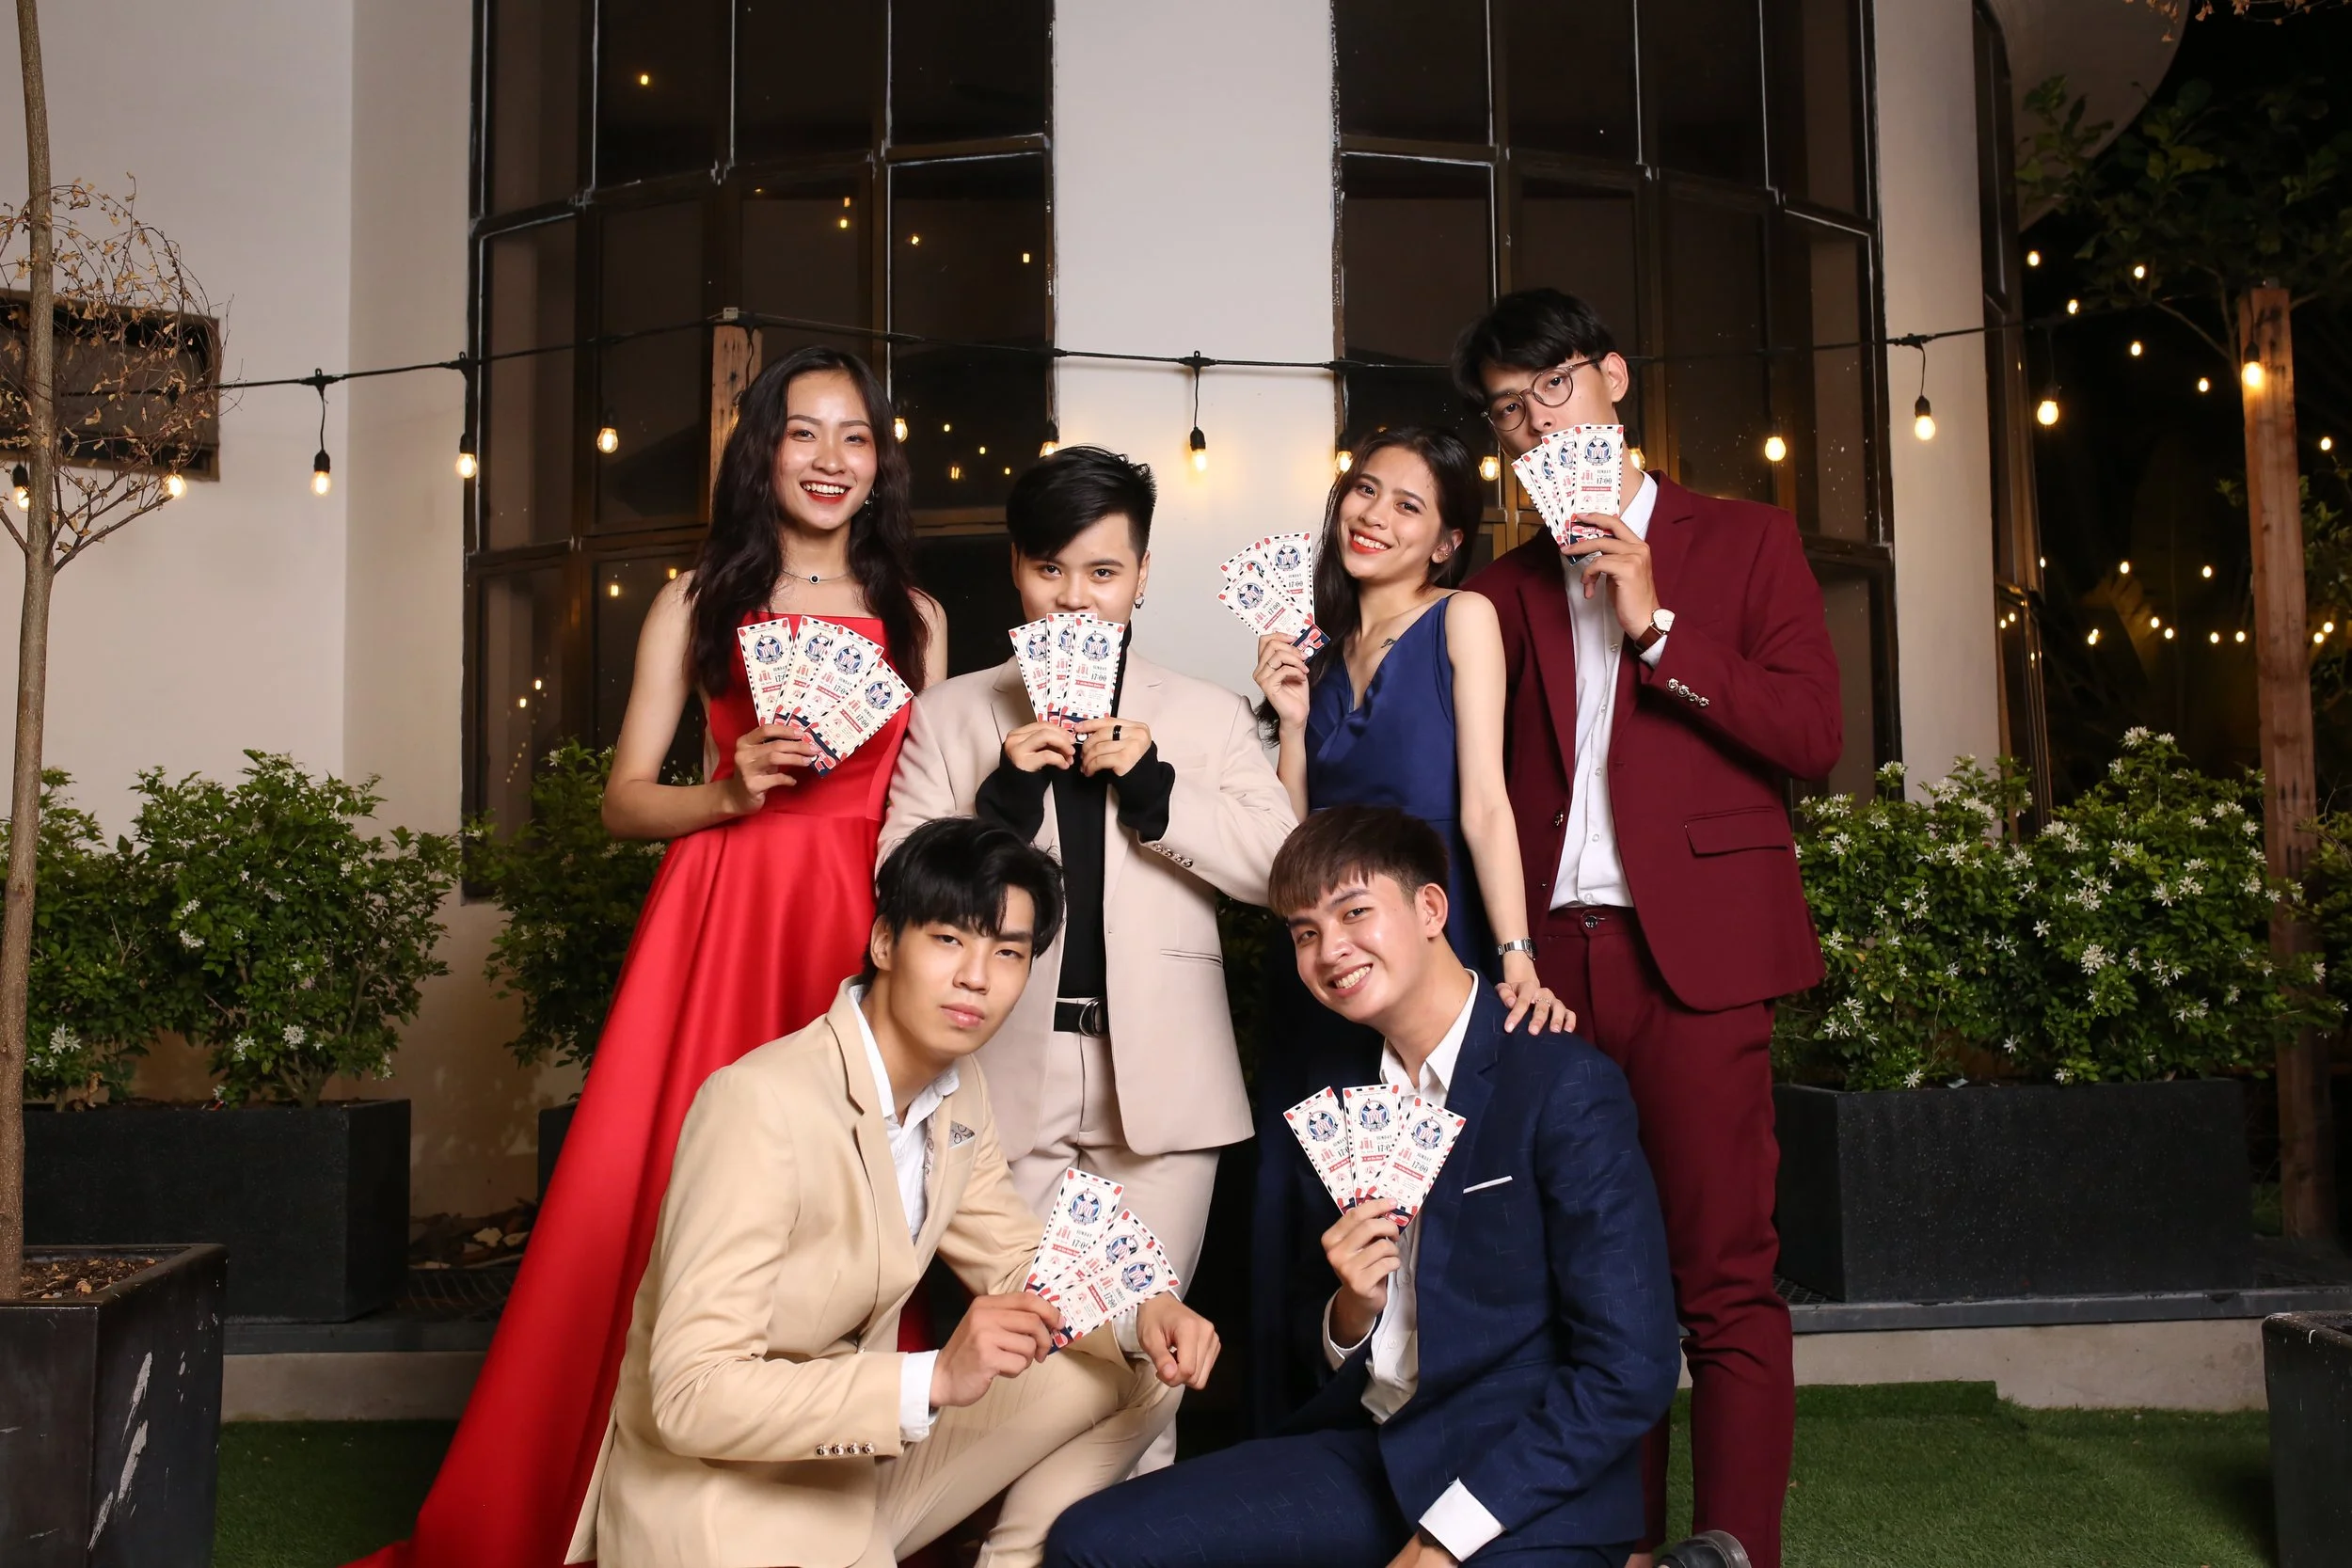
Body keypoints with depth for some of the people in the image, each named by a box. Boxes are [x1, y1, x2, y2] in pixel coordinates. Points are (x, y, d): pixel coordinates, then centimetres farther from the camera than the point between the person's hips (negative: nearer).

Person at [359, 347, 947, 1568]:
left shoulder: (913, 616, 12)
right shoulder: (699, 602, 8)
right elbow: (624, 800, 5)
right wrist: (730, 793, -13)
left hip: (862, 932, 1)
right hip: (721, 920, -1)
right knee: (673, 1201, -4)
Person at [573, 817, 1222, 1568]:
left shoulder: (958, 1092, 0)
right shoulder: (764, 1103, -26)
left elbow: (1020, 1265, 11)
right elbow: (693, 1396, -29)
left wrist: (1139, 1316, -10)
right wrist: (934, 1380, -37)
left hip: (858, 1450, 8)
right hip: (722, 1498, -8)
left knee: (1135, 1371, 3)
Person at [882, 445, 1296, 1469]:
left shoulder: (1206, 716, 12)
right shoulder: (949, 714, 10)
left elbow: (1280, 866, 0)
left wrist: (1156, 789, -11)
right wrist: (1002, 797, -12)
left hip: (1160, 1076, 0)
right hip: (1011, 1073, 0)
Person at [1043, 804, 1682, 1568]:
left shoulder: (1566, 1085, -12)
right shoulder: (1336, 1088, 8)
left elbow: (1630, 1370, -15)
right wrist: (1351, 1309, -8)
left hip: (1531, 1485, -5)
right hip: (1376, 1452, 5)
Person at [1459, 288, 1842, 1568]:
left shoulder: (1743, 541, 10)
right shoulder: (1506, 589, 18)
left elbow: (1813, 736, -1)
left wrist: (1654, 626, -6)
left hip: (1691, 953, -3)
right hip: (1550, 962, 3)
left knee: (1724, 1281, -5)